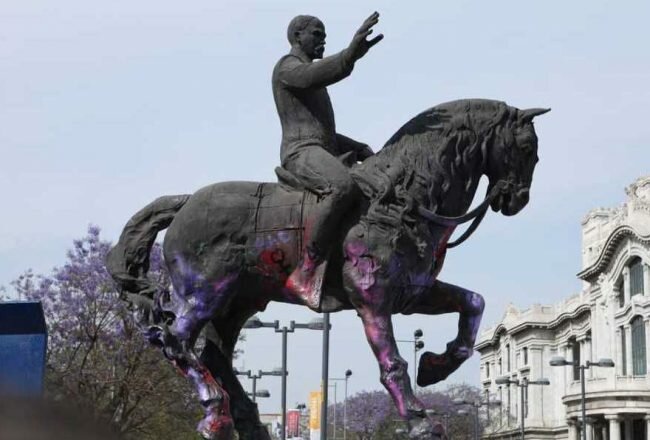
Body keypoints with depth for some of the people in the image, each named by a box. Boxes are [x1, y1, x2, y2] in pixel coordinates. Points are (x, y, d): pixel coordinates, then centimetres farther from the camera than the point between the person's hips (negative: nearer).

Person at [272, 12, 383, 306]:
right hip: (302, 153, -10)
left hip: (326, 153, 10)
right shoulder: (288, 67, 0)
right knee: (343, 187, -38)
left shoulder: (312, 81, 30)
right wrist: (350, 55, -44)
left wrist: (360, 149, 18)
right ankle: (305, 273, -38)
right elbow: (313, 75, -27)